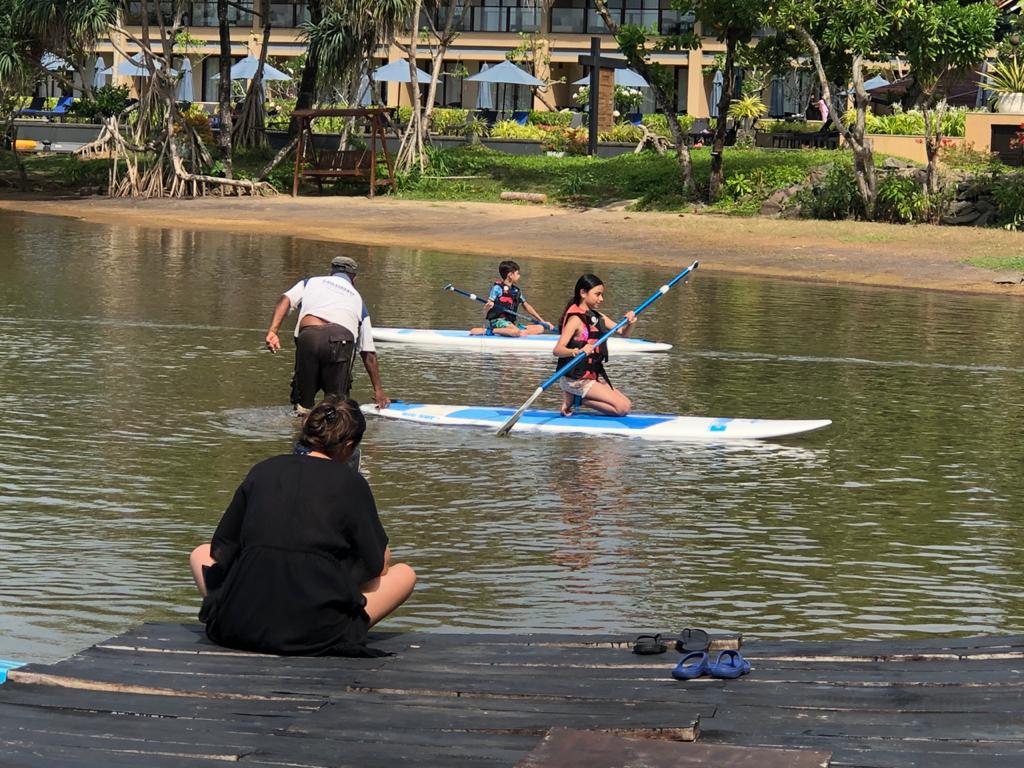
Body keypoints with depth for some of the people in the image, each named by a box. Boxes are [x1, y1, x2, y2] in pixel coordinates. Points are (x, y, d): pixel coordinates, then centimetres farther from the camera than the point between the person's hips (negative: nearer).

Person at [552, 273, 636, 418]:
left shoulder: (597, 316, 10)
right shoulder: (576, 319, -16)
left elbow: (623, 332, 10)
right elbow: (558, 350, -26)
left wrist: (630, 323, -13)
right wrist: (578, 351, -45)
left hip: (592, 377, 9)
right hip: (576, 379, -9)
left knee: (627, 404, 6)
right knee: (622, 408, -14)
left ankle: (576, 398, 4)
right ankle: (576, 399, -6)